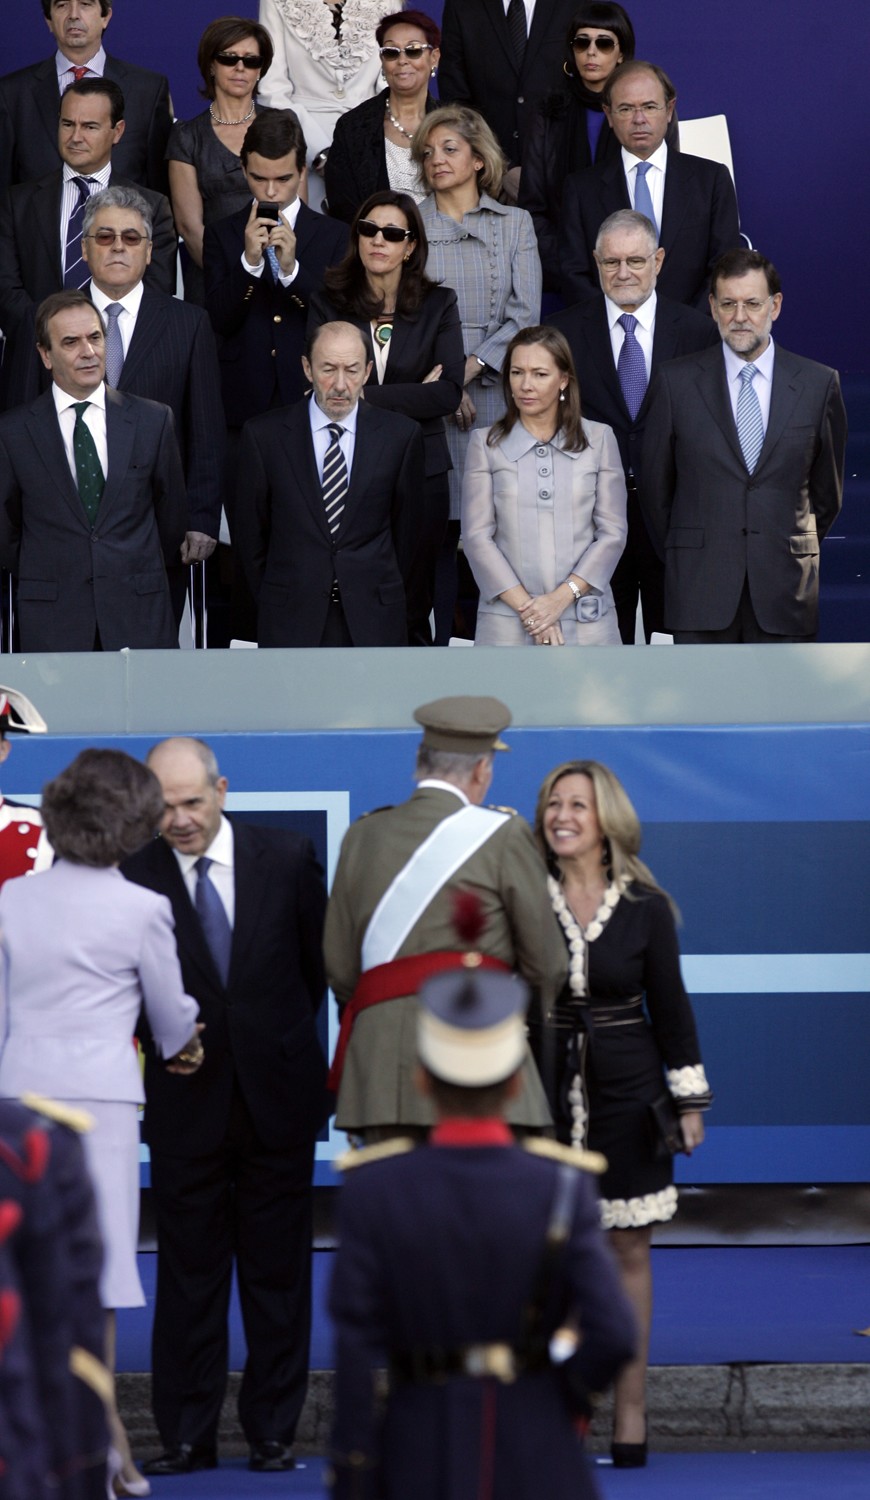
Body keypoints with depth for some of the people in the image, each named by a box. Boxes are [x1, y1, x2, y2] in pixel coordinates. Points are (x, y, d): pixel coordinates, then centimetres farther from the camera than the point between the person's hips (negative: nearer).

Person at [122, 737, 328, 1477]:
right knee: (188, 1270, 3)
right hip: (186, 1101, -1)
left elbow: (320, 960, 7)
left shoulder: (288, 857, -2)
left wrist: (283, 1040, 5)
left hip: (278, 1092, 1)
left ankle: (273, 1430, 14)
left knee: (278, 1270, 7)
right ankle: (187, 1435, 10)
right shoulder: (136, 876, -6)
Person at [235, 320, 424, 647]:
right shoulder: (264, 435, 1)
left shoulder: (399, 435, 3)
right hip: (292, 620, 0)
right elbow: (252, 534, 8)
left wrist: (389, 600, 12)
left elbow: (405, 530, 10)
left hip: (374, 621, 0)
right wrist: (271, 605, 10)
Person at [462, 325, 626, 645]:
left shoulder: (599, 439, 9)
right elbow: (476, 536, 2)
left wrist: (561, 597, -8)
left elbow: (613, 532, 4)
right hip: (508, 625, 0)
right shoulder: (486, 445, 8)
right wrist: (526, 606, -8)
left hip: (587, 622, 0)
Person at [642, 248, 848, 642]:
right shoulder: (675, 382, 3)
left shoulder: (818, 384, 5)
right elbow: (656, 487, 10)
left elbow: (828, 490, 14)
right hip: (700, 592, 0)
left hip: (784, 593, 0)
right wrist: (681, 560, 12)